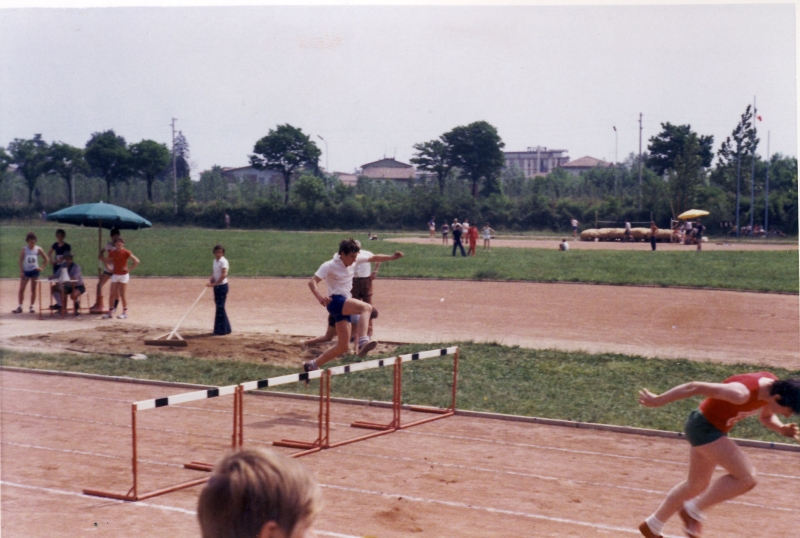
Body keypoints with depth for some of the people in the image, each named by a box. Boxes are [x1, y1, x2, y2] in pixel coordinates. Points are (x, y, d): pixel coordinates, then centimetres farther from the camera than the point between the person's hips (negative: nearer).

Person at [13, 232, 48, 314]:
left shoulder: (38, 249, -1)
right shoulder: (24, 249, -2)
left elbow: (45, 259, 7)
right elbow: (21, 261, -2)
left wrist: (42, 267, -2)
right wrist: (21, 271, -8)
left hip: (34, 271, 0)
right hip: (26, 271, 0)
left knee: (33, 290, 5)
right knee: (21, 289, -3)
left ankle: (31, 307, 12)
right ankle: (19, 307, 3)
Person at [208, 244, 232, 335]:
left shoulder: (223, 262, -14)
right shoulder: (214, 261, 12)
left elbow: (224, 275, -22)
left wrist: (214, 283, -26)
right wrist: (211, 281, -3)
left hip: (222, 286, -8)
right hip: (216, 286, 8)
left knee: (220, 307, -8)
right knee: (219, 307, 12)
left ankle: (221, 330, -4)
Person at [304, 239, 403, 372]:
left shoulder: (354, 261, 7)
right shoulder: (329, 266, -12)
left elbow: (374, 258, 20)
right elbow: (312, 282, -19)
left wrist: (392, 258, 8)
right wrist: (319, 296, -39)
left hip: (345, 306, 8)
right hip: (335, 302, -8)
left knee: (343, 346, 7)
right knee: (366, 308, -33)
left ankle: (313, 365, 19)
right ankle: (362, 342, -50)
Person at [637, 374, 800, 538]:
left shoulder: (775, 387, -9)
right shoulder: (742, 394, -33)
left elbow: (766, 417, 12)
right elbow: (695, 387, -29)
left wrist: (782, 429, -10)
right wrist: (658, 400, -20)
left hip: (716, 428, 9)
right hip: (703, 426, -9)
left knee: (697, 485, 21)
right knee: (747, 478, -17)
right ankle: (693, 511, -1)